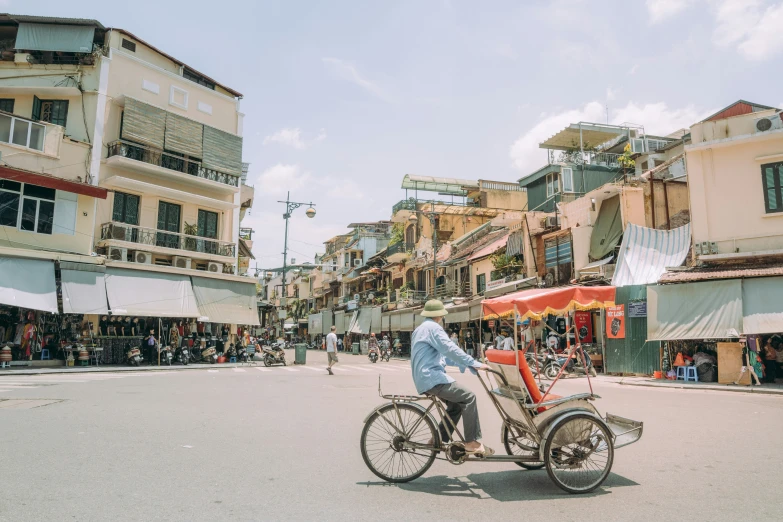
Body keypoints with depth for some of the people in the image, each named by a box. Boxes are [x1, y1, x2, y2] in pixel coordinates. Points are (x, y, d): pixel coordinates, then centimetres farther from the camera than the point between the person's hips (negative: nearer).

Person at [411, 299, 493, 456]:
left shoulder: (420, 329, 22)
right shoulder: (433, 327, -10)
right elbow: (451, 350, -21)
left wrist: (464, 364, 22)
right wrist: (475, 364, -18)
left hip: (424, 378, 10)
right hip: (432, 378, -10)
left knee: (456, 403, 16)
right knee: (469, 397, -11)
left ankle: (439, 439, 16)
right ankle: (471, 443, -10)